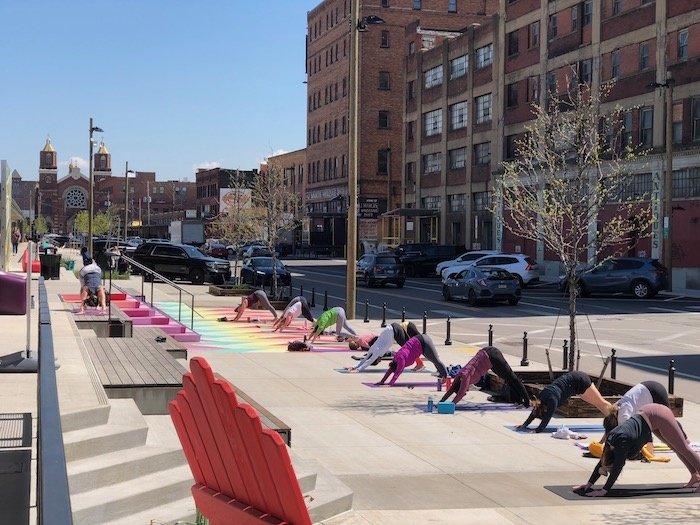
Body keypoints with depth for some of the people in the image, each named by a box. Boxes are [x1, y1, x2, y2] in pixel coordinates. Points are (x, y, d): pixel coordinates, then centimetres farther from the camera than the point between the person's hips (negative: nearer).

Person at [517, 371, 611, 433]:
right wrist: (524, 424, -1)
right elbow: (535, 411, 1)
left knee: (601, 403, 7)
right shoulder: (540, 398, -10)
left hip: (580, 381, -7)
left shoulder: (552, 400, -32)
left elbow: (547, 418, -34)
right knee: (599, 404, 18)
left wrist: (537, 430, -39)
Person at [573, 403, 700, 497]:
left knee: (683, 448, 1)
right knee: (676, 447, 19)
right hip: (648, 413, 7)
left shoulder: (622, 441, -31)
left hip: (658, 415, -7)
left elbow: (618, 468, -33)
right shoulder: (610, 441, -9)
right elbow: (602, 462, -1)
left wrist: (604, 491, -33)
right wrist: (589, 484, -3)